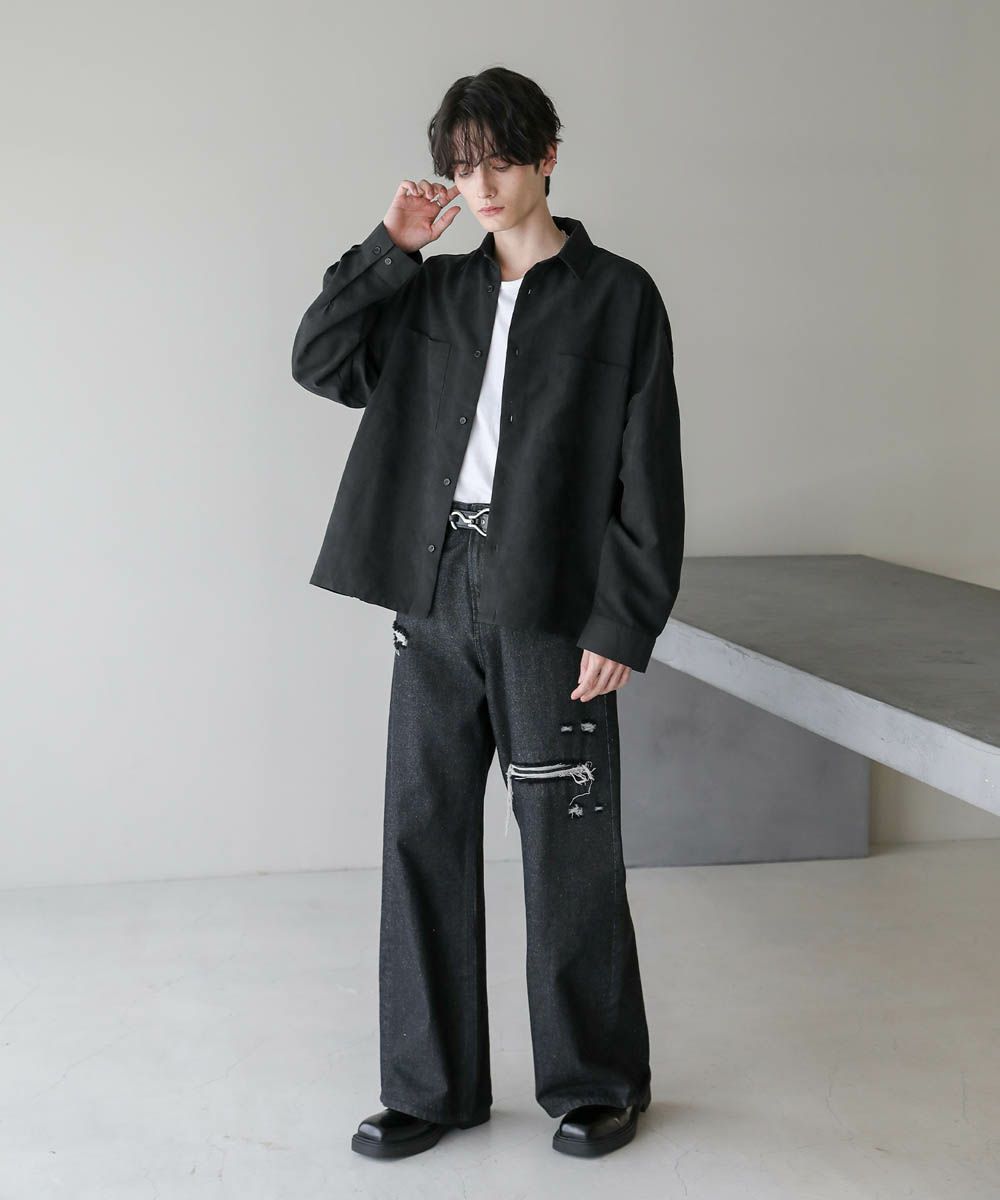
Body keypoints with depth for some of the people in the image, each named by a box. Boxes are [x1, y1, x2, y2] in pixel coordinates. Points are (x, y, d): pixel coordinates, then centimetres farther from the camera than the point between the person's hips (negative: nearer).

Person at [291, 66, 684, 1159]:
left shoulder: (617, 297, 0)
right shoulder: (435, 293, 14)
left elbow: (648, 476, -4)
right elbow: (317, 360, 8)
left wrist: (622, 626, -11)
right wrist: (390, 248, 2)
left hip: (548, 606, -5)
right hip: (435, 595, 5)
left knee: (565, 848, 2)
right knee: (423, 835, 7)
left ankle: (596, 1084, 20)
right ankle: (431, 1087, 20)